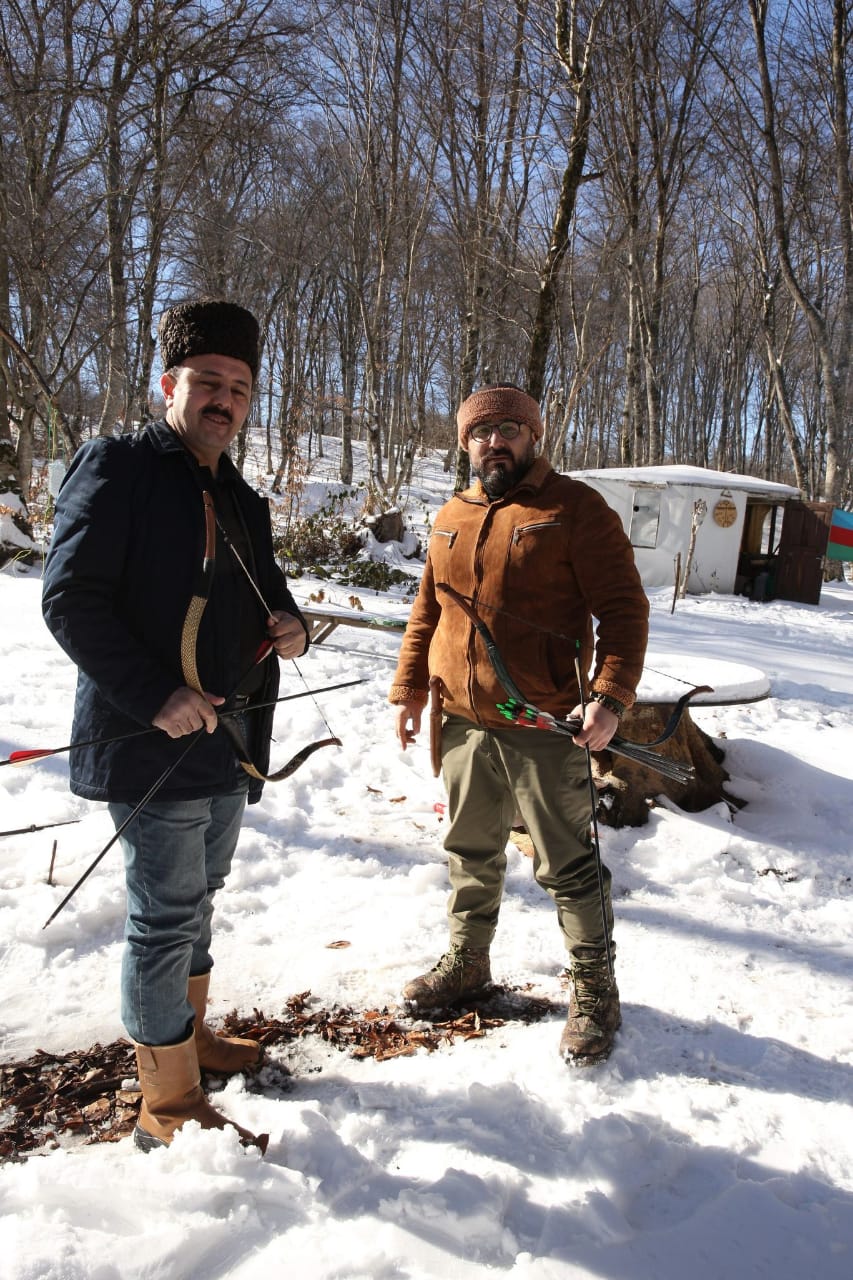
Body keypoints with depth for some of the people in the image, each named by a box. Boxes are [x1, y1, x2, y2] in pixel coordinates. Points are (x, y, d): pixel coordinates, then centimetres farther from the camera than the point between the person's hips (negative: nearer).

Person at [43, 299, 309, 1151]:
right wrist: (155, 695, -22)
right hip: (151, 738, -8)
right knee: (167, 915, 0)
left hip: (230, 742, 8)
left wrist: (290, 627, -1)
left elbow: (265, 598, 23)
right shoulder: (116, 468, -8)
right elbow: (71, 600, -16)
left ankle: (189, 1034, 40)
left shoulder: (243, 502, 15)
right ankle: (169, 1107, 15)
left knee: (196, 901, 21)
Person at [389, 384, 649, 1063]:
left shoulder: (575, 509, -6)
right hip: (464, 725, 6)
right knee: (471, 855, 19)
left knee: (567, 866, 6)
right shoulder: (451, 518, 12)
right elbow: (427, 613, 19)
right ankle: (467, 963, 39)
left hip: (545, 730, -5)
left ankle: (595, 991, 24)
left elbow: (625, 609, -10)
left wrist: (611, 696, -21)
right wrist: (409, 690, 14)